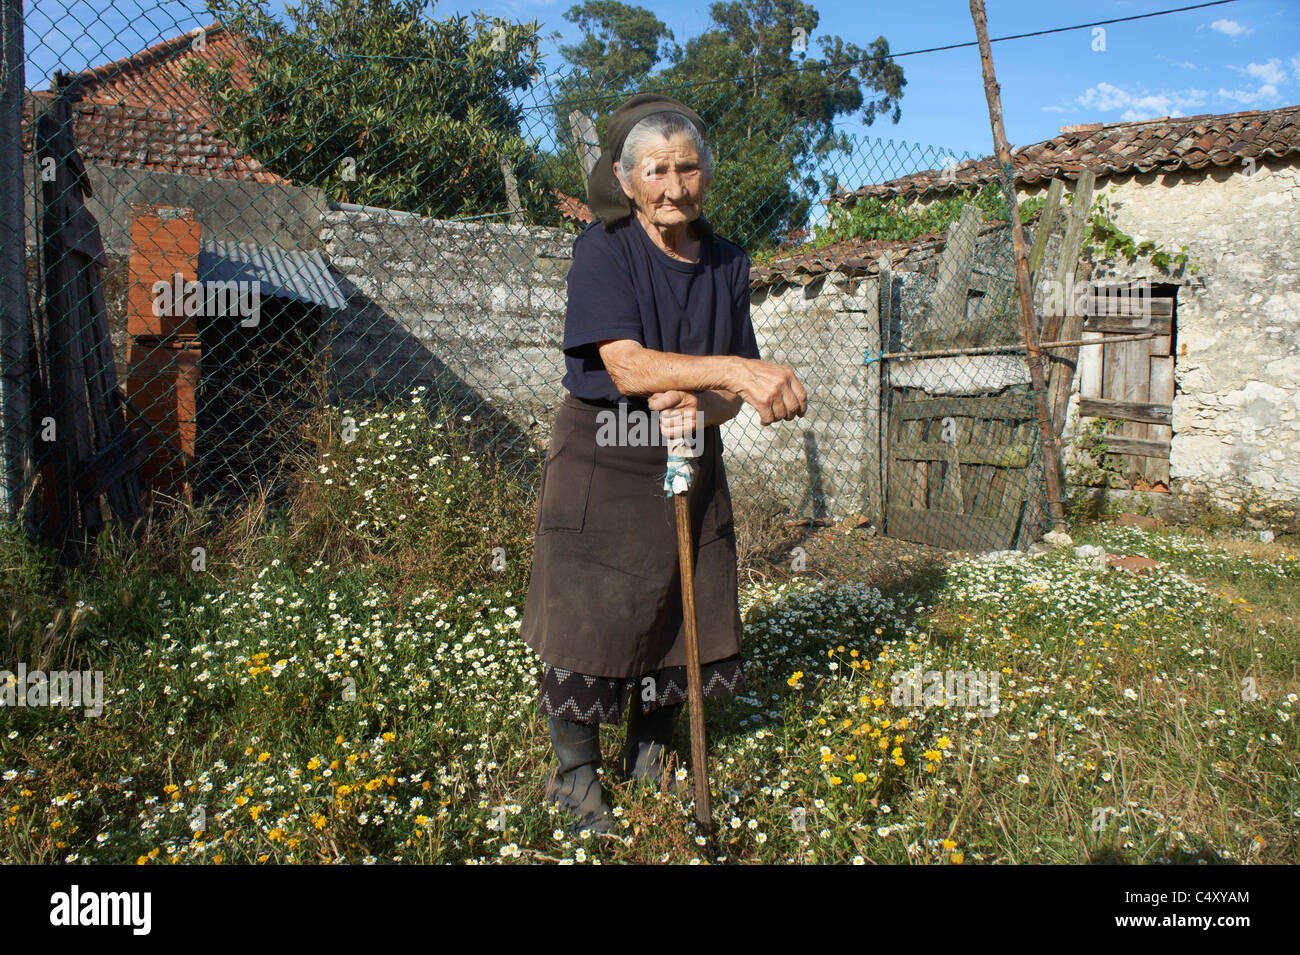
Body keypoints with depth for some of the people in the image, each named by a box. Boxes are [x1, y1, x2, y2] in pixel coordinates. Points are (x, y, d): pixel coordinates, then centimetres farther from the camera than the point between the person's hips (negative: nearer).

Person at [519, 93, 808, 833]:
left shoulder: (727, 264, 3)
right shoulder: (603, 250, -10)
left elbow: (730, 397, 3)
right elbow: (626, 364, -24)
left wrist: (697, 405, -21)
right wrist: (736, 370, -36)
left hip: (690, 470, 5)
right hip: (600, 472, -4)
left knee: (687, 615, 10)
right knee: (588, 620, 2)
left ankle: (652, 759, 34)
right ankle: (577, 773, 26)